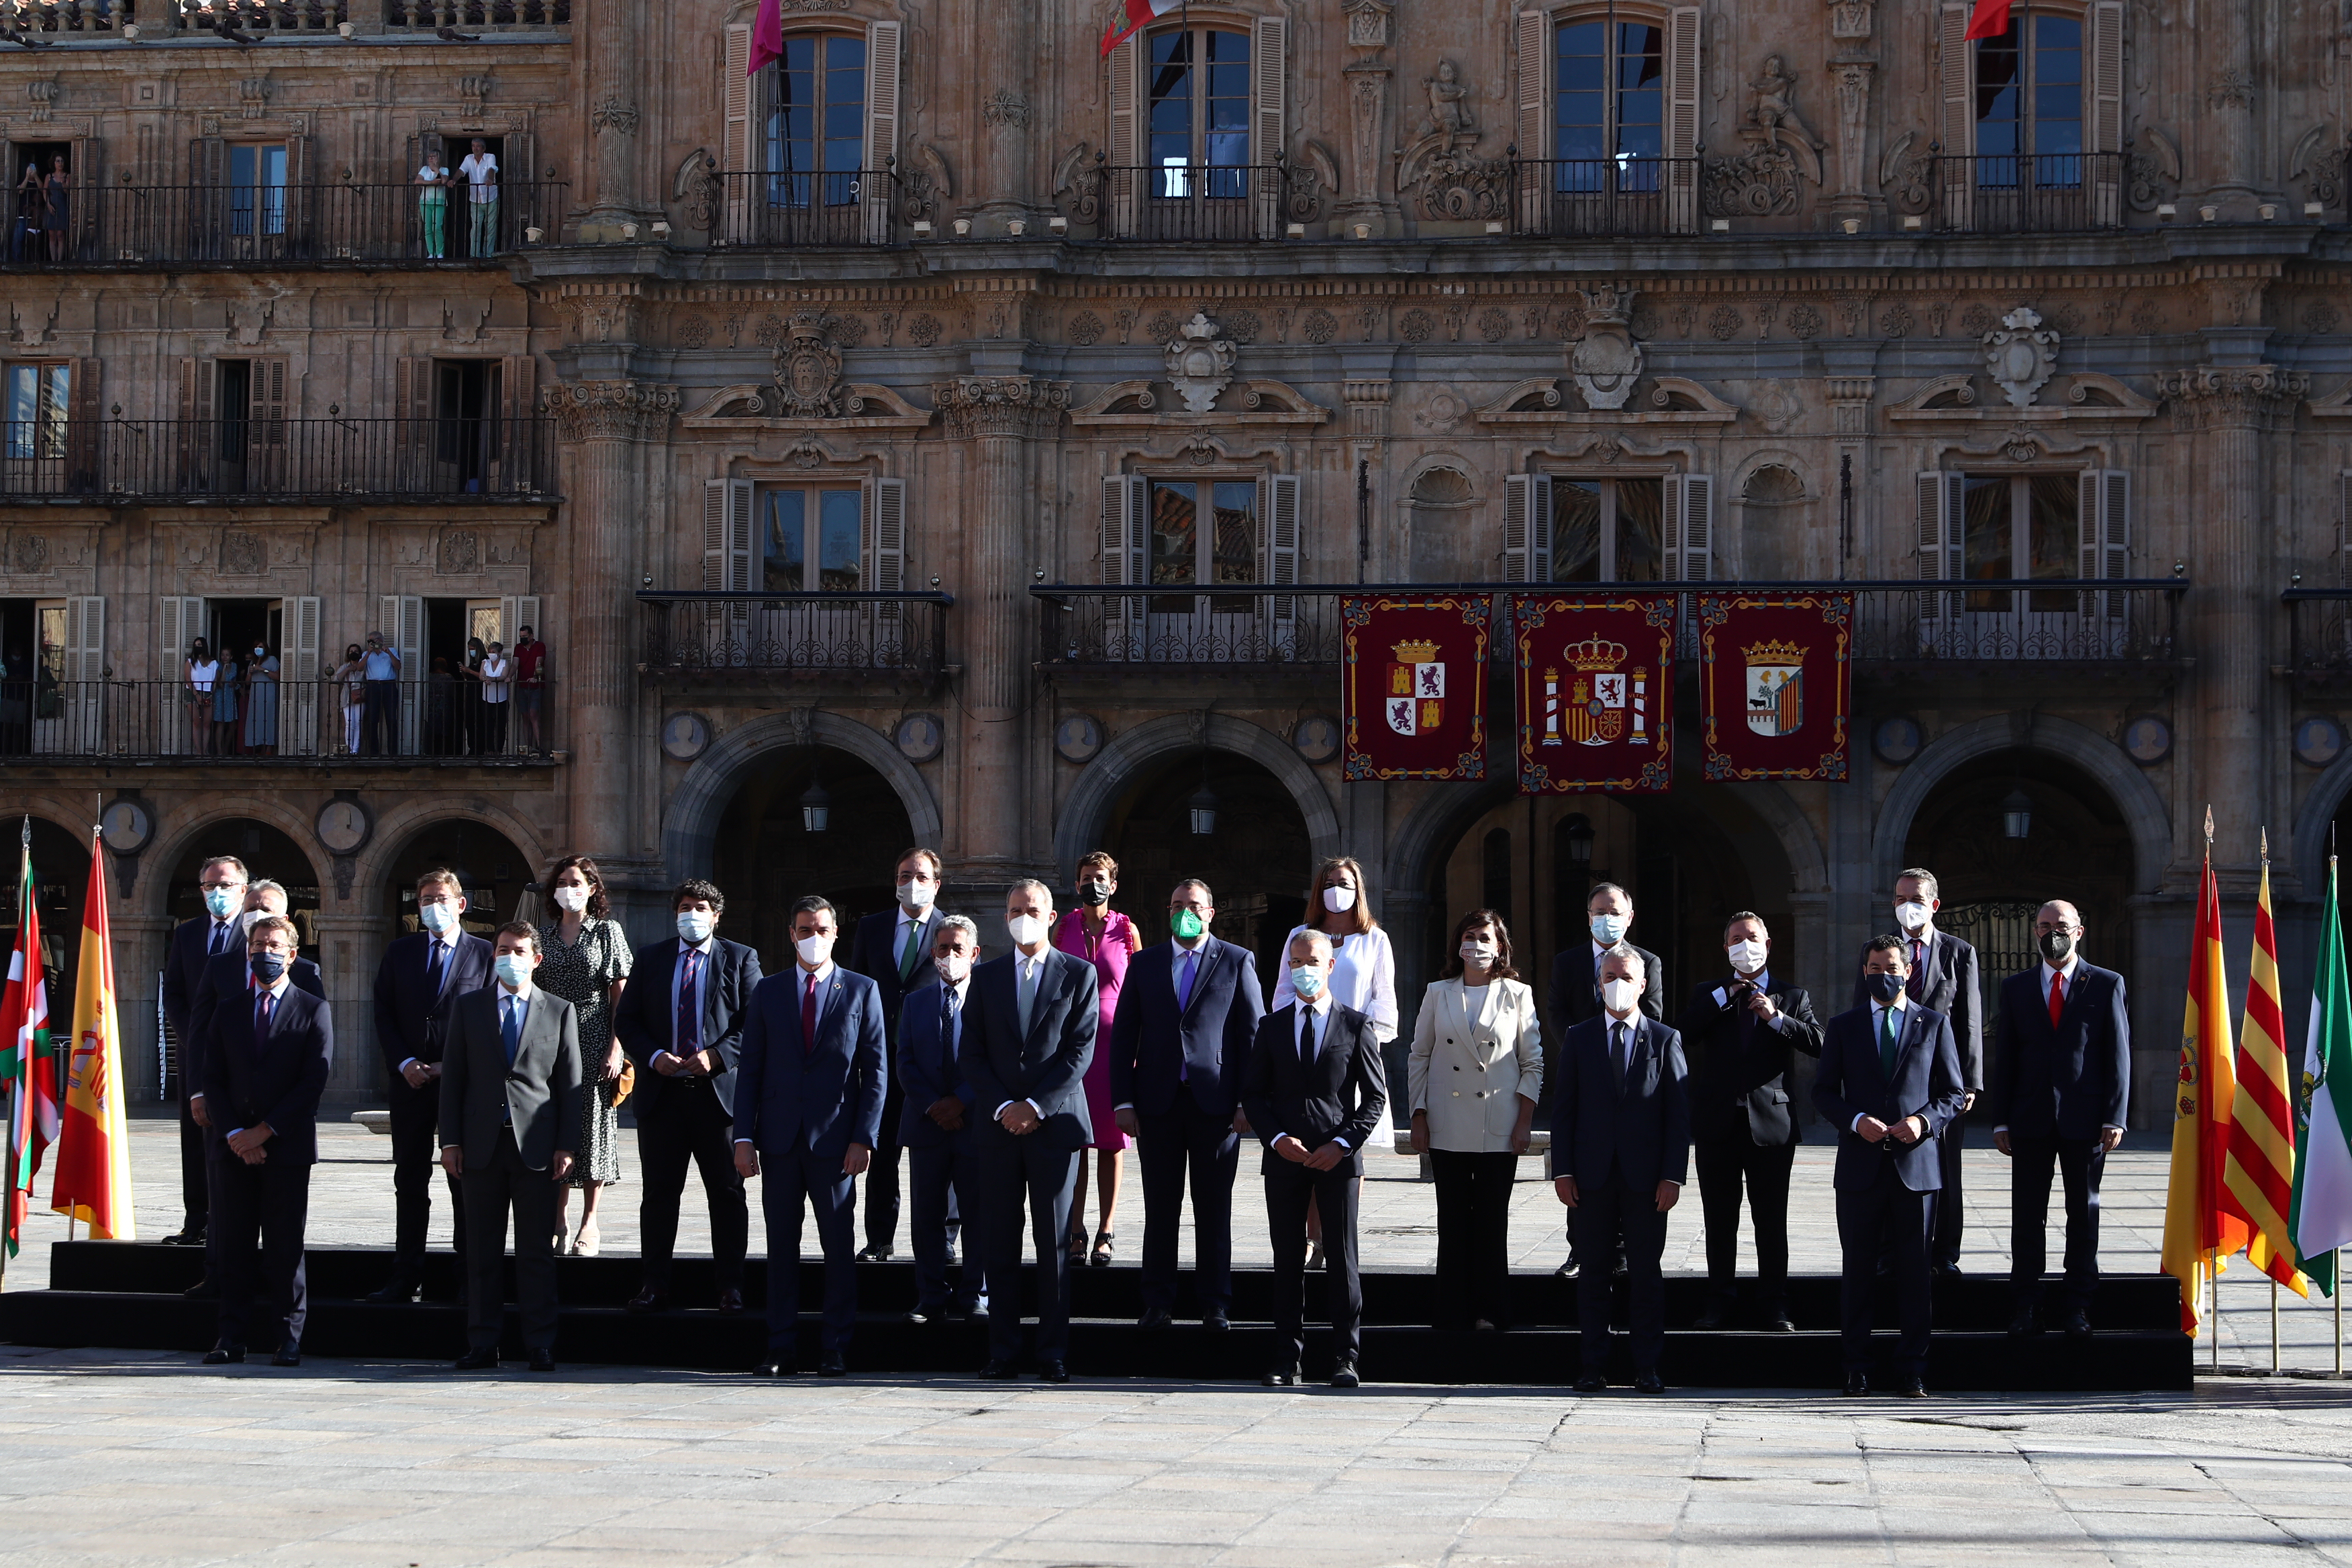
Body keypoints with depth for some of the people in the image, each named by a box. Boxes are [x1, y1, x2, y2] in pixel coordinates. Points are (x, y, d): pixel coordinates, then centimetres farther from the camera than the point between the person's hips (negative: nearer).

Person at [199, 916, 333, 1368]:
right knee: (235, 1244, 2)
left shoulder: (313, 1011, 3)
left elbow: (315, 1080, -5)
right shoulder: (230, 1011, 14)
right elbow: (214, 1079, 10)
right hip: (235, 1147, 3)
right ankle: (232, 1337, 6)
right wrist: (233, 1134, -5)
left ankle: (289, 1339, 3)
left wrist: (265, 1131, -10)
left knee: (285, 1246, -2)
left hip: (287, 1146, -3)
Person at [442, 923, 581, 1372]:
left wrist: (565, 1146, -2)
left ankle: (540, 1345, 5)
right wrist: (450, 1141, 0)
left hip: (535, 1146, -1)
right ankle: (483, 1343, 10)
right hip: (481, 1145, 1)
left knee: (536, 1251, 0)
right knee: (483, 1250, 4)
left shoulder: (560, 1012, 7)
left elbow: (569, 1083, 5)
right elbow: (453, 1078, 8)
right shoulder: (467, 1007, 10)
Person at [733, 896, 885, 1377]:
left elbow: (875, 1070, 3)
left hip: (834, 1140, -2)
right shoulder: (768, 991, 11)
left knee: (839, 1246, 0)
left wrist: (864, 1137, -7)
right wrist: (744, 1136, -1)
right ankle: (781, 1349, 9)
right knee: (781, 1244, 4)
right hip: (780, 1139, 2)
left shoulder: (861, 991, 5)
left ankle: (836, 1350, 6)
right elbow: (750, 1070, 9)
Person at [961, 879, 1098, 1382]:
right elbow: (971, 1054, 8)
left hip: (1054, 1125, -2)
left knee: (1054, 1243, -2)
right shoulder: (987, 977, 13)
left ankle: (1053, 1353, 2)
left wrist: (1036, 1106, -11)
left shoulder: (1078, 974, 5)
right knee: (999, 1244, 1)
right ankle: (1002, 1351, 5)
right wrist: (1002, 1107, -7)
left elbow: (1081, 1050, -3)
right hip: (998, 1127, 2)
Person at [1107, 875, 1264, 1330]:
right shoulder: (1145, 963, 11)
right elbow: (1123, 1036, 9)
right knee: (1161, 1207, 5)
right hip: (1157, 1102, 2)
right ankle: (1158, 1304, 11)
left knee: (1214, 1208, 3)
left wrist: (1247, 1102, -5)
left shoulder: (1237, 962, 5)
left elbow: (1254, 1034, 3)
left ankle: (1215, 1305, 9)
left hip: (1215, 1101, -2)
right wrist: (1123, 1101, 1)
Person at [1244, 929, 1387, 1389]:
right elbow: (1253, 1093, 10)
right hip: (1284, 1157, 2)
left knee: (1342, 1257, -2)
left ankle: (1345, 1358, 3)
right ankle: (1287, 1358, 6)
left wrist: (1342, 1144, -9)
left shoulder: (1356, 1024, 4)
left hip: (1338, 1158, -2)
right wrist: (1277, 1139, -6)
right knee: (1288, 1259, 3)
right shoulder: (1272, 1025, 11)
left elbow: (1375, 1096, 3)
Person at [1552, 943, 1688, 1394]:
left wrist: (1673, 1175, -6)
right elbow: (1563, 1109, 6)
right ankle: (1593, 1366, 10)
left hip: (1645, 1176, -1)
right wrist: (1562, 1170, -3)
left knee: (1646, 1273, 2)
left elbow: (1679, 1115, 2)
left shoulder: (1665, 1040, 5)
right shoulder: (1579, 1038, 9)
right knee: (1593, 1272, 4)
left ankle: (1647, 1368, 8)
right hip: (1592, 1175, 1)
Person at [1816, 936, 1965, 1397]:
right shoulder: (1843, 1026, 10)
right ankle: (1857, 1367, 9)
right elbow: (1823, 1092, 8)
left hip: (1915, 1164, -1)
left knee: (1915, 1270, 1)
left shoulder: (1934, 1024, 8)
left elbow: (1953, 1093, 7)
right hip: (1860, 1165, 1)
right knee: (1858, 1269, 3)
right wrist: (1856, 1120, -11)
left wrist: (1923, 1120, -11)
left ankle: (1912, 1369, 5)